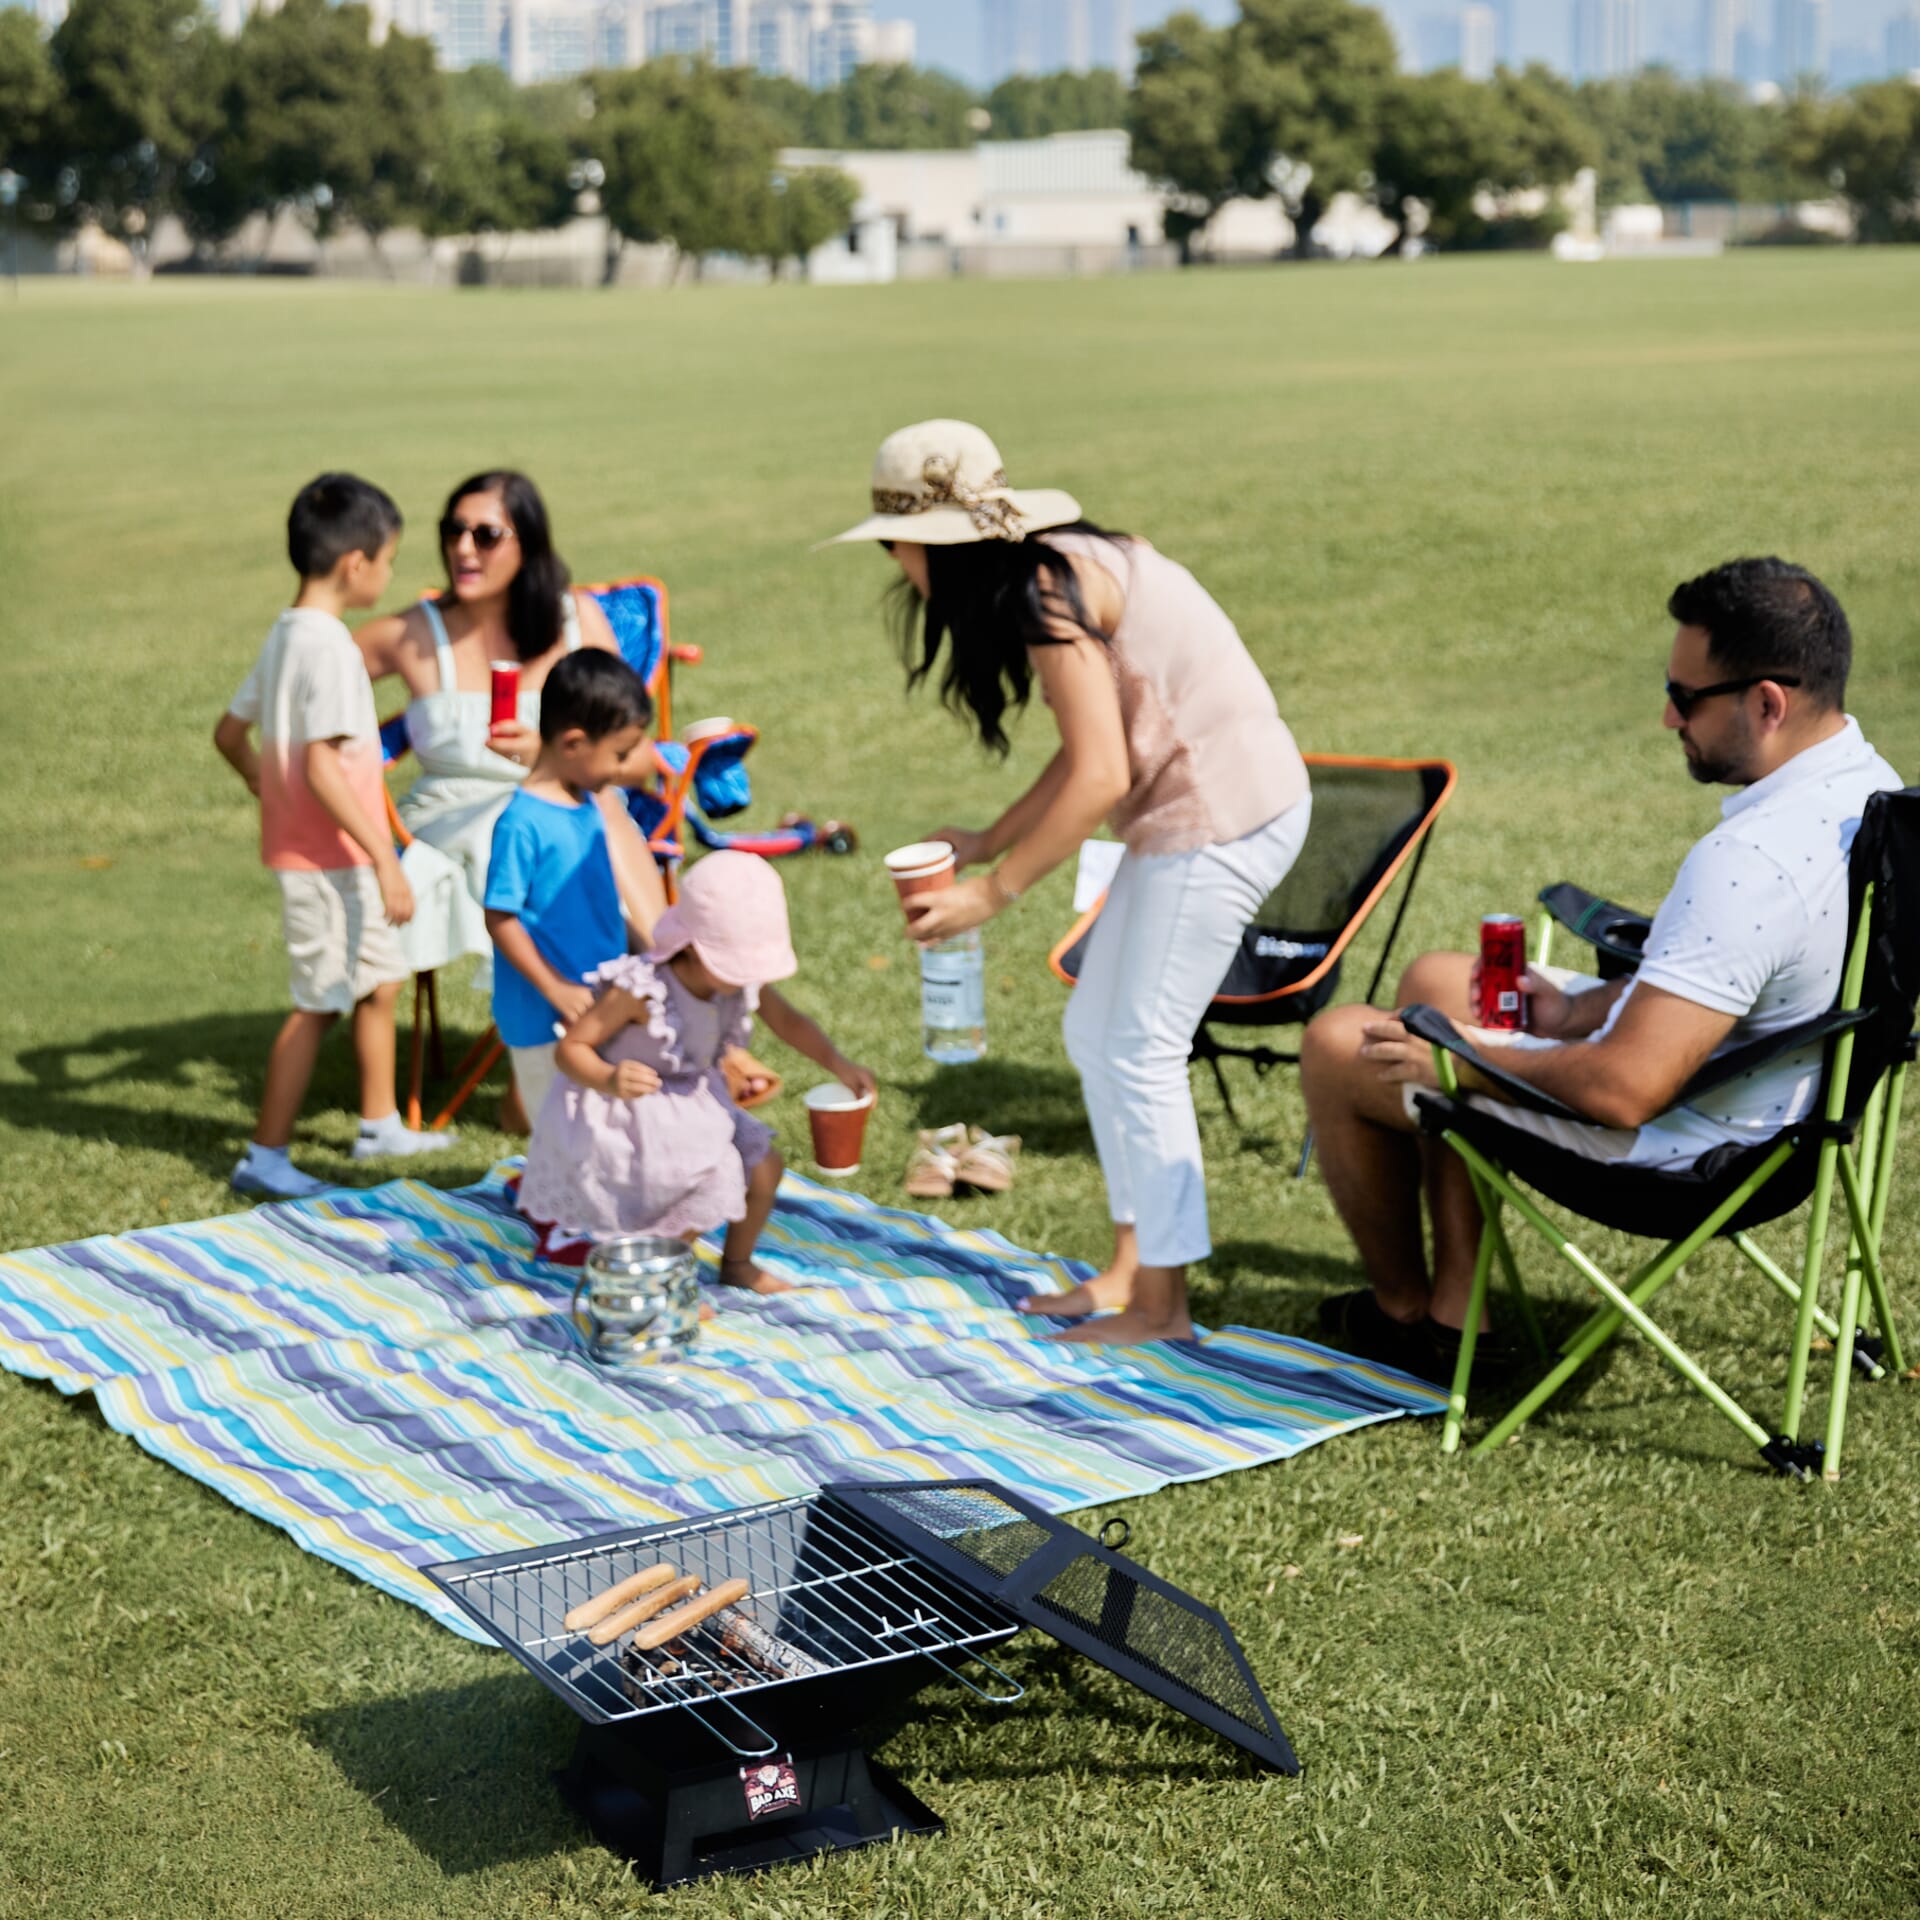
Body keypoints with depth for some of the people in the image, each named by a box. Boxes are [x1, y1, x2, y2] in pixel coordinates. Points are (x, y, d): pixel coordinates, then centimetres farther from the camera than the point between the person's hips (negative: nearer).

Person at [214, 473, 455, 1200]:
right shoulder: (329, 646, -20)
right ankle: (264, 1158, 6)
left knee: (380, 979, 20)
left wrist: (265, 787, 29)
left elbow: (229, 733, 16)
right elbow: (321, 766, -26)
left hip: (337, 859, 10)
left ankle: (379, 1124, 33)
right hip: (326, 857, -10)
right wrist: (386, 859, -25)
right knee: (319, 1001, -1)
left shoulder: (286, 635, 9)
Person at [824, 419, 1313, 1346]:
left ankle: (1159, 1303, 7)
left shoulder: (1049, 590, -19)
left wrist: (991, 893, -15)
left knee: (1139, 1049, -4)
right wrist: (988, 840, 13)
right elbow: (1091, 754, 15)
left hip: (1222, 814, -10)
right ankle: (1130, 1265, 24)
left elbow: (1099, 777, -22)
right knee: (1096, 1030, 15)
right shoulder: (1053, 575, 11)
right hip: (1192, 810, 10)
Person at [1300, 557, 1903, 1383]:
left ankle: (1403, 1312, 27)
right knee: (1434, 979, 23)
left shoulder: (1751, 863, -35)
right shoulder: (1867, 786, -3)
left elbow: (1624, 1089, -33)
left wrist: (1454, 1061, -18)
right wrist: (1577, 1009, 4)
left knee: (1339, 1045, 3)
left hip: (1673, 1139, -10)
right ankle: (1454, 1309, 24)